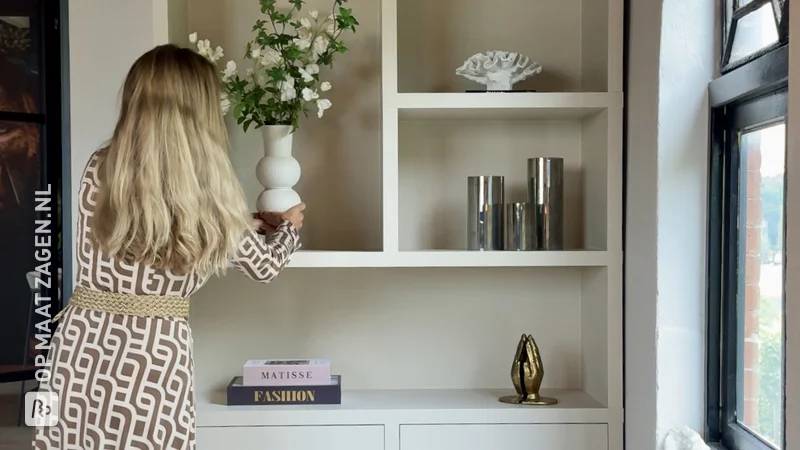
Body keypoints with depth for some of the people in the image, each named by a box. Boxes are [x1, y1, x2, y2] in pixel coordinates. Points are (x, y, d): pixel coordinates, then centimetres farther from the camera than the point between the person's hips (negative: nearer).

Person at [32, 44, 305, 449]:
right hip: (154, 363, -3)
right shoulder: (209, 193, -7)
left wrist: (250, 223, 26)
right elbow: (264, 266, 8)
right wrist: (288, 227, 30)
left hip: (79, 353, 3)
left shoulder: (98, 169, 1)